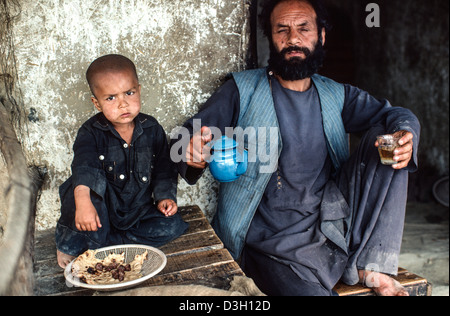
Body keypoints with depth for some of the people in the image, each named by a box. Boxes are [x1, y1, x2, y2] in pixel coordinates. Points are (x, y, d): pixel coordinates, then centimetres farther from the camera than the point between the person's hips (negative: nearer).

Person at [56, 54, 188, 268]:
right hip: (102, 210, -3)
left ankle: (99, 244, -17)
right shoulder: (91, 133, -13)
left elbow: (163, 167, 8)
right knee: (92, 180, -32)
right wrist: (83, 201, -50)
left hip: (139, 209, 4)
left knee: (173, 226, -18)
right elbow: (83, 165, -32)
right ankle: (73, 245, -15)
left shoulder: (152, 129, -2)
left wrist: (164, 196, -6)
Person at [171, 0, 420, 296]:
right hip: (273, 242, -4)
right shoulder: (242, 90, 1)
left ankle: (372, 267, -8)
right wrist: (194, 153, -28)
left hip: (330, 223, 5)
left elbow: (395, 114, 10)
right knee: (309, 290, -32)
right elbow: (185, 137, -2)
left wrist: (405, 135, -16)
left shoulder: (336, 96, 12)